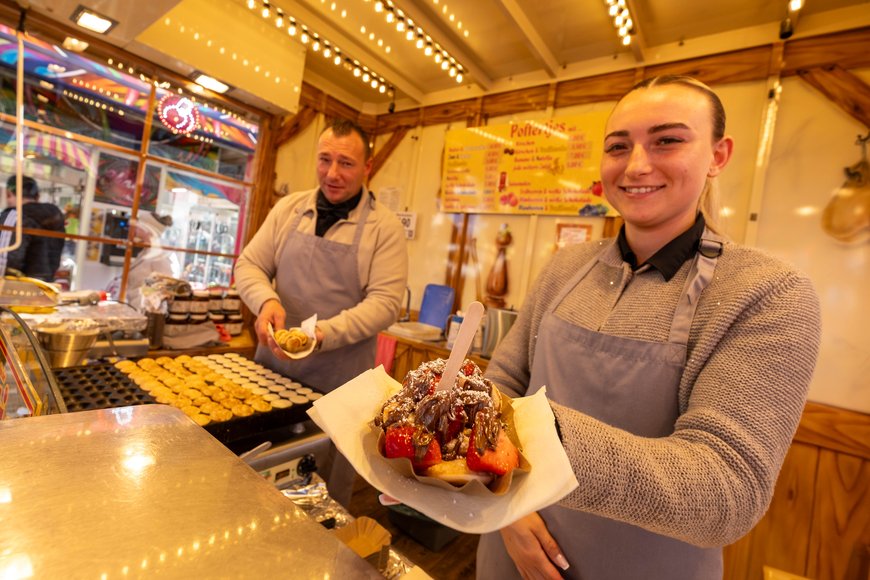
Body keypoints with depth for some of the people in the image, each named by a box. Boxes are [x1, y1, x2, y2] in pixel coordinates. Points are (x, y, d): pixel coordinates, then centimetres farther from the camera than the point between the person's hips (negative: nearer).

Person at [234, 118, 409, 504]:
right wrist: (266, 301, -14)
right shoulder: (289, 209, 6)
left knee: (326, 494, 11)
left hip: (337, 383, -3)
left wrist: (323, 334, -24)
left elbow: (385, 302, -13)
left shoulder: (385, 227, -6)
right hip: (272, 365, 4)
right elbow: (249, 264, 8)